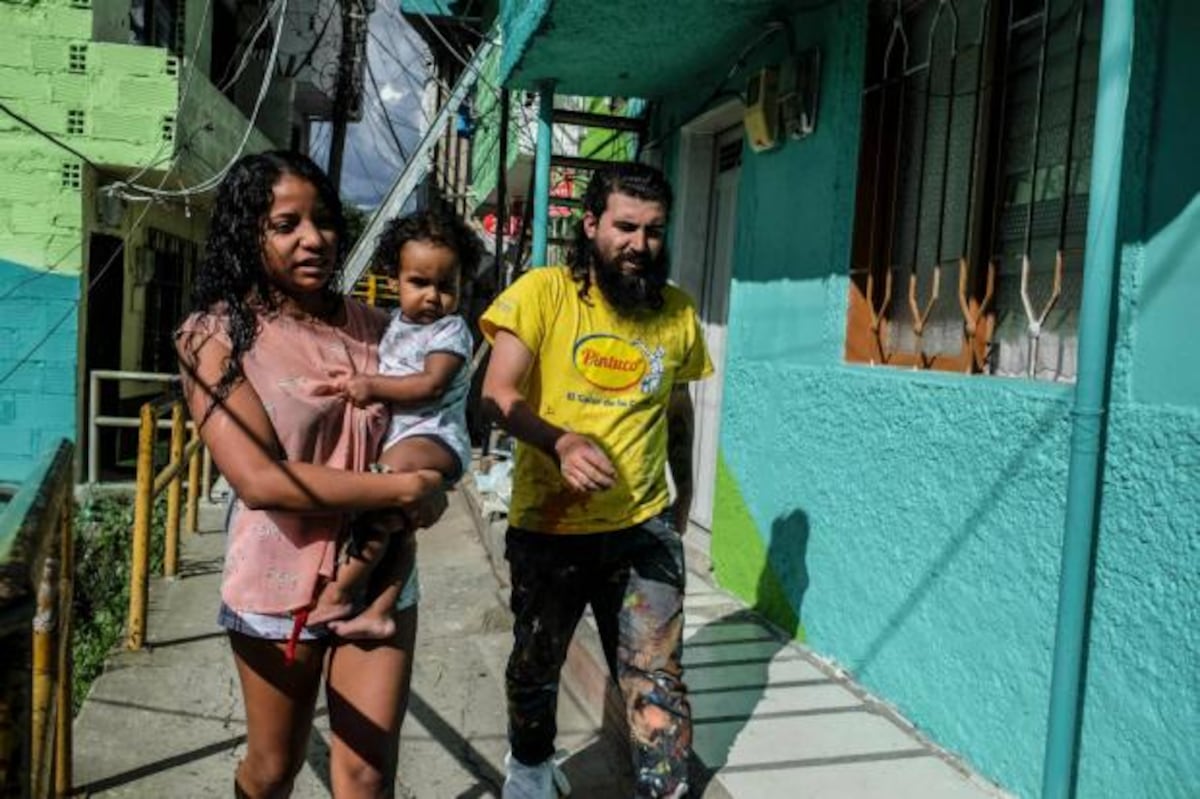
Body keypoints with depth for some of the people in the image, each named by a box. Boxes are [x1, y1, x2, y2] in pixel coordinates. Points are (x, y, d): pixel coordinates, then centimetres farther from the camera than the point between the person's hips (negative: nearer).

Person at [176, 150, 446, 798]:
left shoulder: (370, 325, 1)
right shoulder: (216, 335, -10)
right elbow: (259, 480, -21)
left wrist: (430, 474, -8)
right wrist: (404, 489, -20)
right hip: (281, 581, -2)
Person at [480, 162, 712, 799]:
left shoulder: (677, 312, 2)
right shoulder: (543, 291, -9)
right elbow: (498, 395, -17)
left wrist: (684, 492, 23)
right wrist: (561, 442, -34)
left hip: (643, 529, 1)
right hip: (546, 527, -1)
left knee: (657, 679, -2)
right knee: (535, 667, 20)